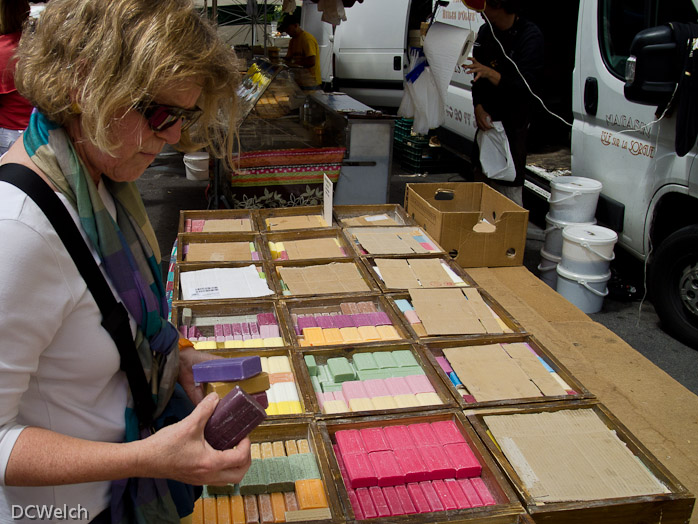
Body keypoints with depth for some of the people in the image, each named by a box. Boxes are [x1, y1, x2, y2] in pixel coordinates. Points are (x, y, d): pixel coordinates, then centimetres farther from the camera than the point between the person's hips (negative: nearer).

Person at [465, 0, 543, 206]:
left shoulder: (530, 35, -12)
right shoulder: (486, 32, 8)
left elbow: (526, 86, -20)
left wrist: (490, 74, -33)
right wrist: (478, 107, -3)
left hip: (513, 124, -7)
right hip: (487, 120, 7)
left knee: (509, 187, -7)